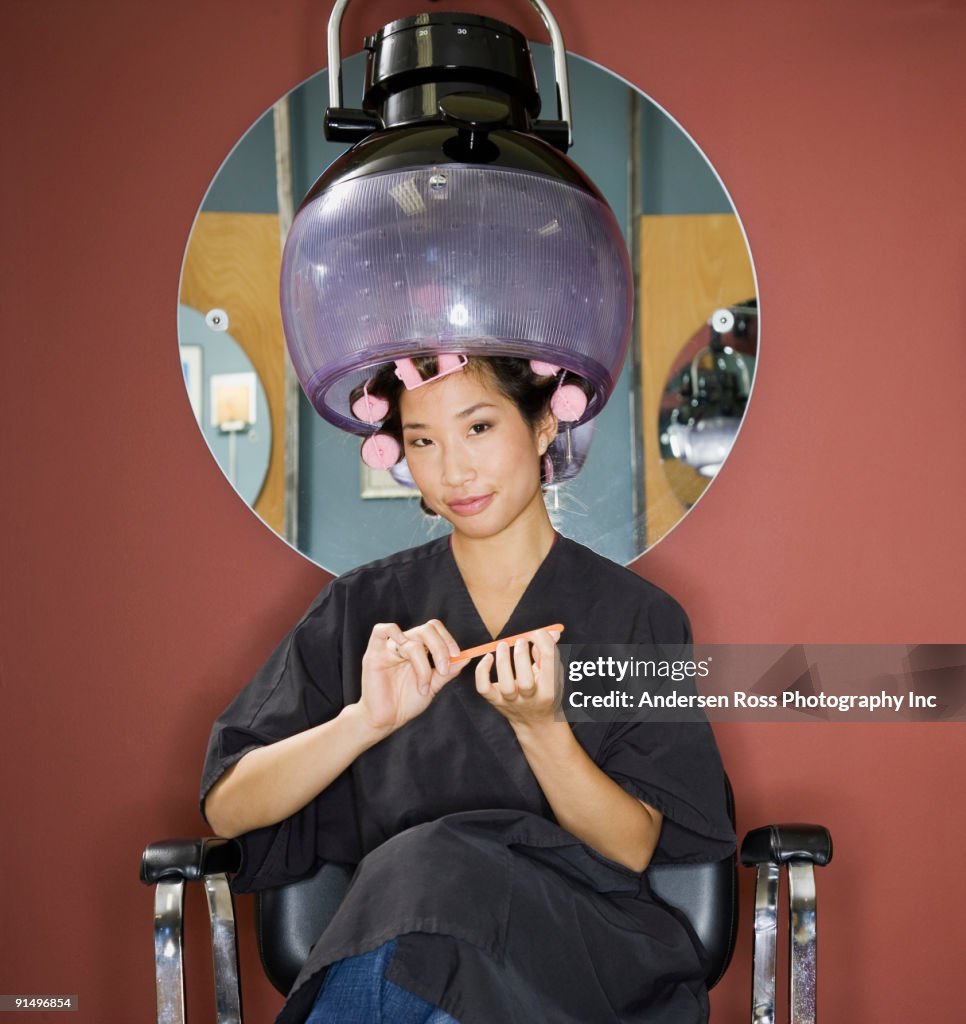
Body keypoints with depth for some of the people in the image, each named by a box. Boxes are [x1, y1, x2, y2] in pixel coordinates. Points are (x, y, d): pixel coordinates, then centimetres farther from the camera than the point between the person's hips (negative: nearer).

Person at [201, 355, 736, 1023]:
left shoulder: (640, 617, 6)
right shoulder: (364, 610, 10)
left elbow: (634, 848, 0)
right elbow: (227, 810, 2)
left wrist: (539, 724, -16)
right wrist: (369, 719, -14)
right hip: (388, 937, 1)